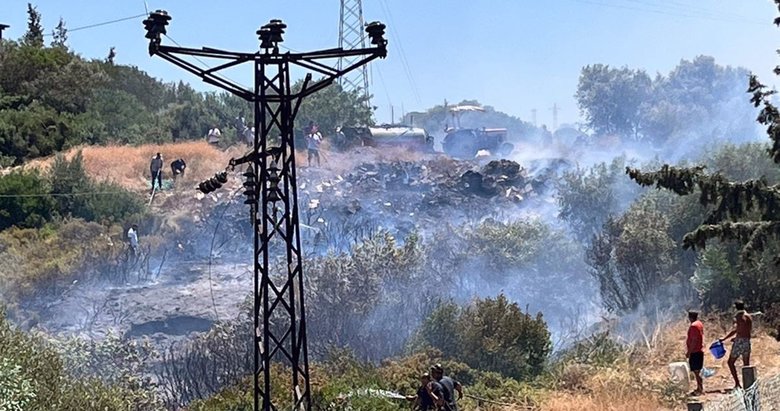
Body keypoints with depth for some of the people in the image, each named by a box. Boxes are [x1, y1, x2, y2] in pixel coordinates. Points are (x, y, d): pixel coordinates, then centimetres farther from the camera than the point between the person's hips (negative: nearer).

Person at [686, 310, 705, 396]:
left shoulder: (693, 326, -19)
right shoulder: (699, 324, 11)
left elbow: (694, 340, -23)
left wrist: (689, 352, -19)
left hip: (695, 352, -10)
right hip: (700, 351, 10)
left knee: (696, 371, -6)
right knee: (697, 371, 17)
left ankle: (700, 390, -4)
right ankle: (699, 388, 23)